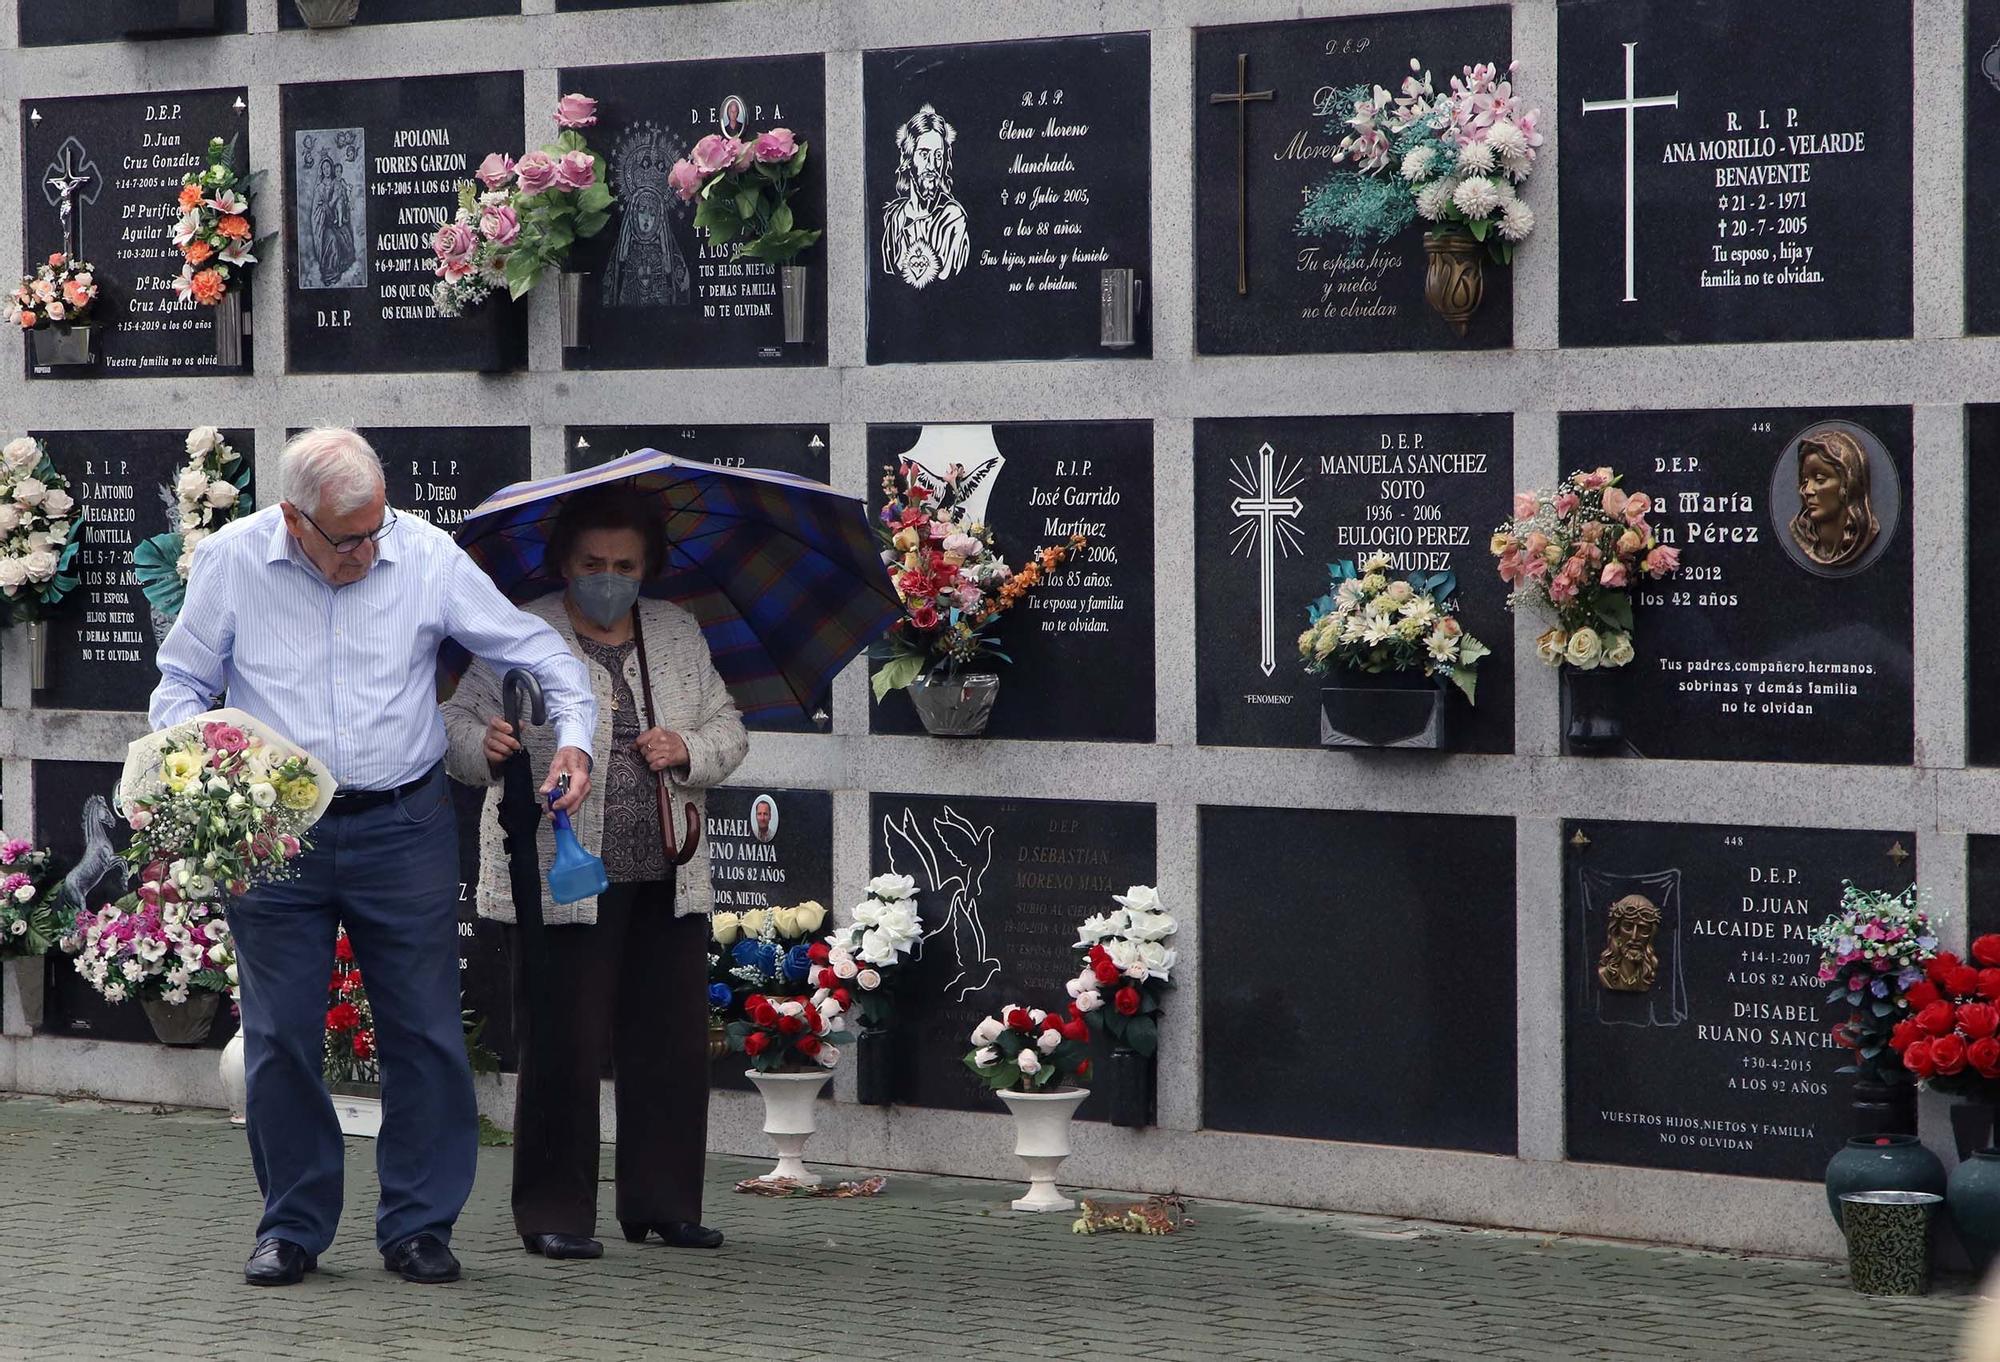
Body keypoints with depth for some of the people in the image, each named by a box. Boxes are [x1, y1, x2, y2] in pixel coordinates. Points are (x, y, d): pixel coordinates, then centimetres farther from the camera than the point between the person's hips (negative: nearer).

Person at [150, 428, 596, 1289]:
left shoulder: (427, 557, -4)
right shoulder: (230, 561, -3)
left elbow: (538, 649, 4)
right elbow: (181, 683, 7)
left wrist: (576, 732, -10)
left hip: (402, 826, 0)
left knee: (425, 1033, 1)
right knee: (280, 1039, 4)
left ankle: (418, 1226, 12)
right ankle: (292, 1227, 17)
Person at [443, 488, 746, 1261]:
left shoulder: (679, 635, 13)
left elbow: (728, 728, 15)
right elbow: (456, 722, -2)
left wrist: (690, 753, -6)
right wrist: (487, 747, -24)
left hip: (668, 881, 5)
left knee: (672, 1045, 8)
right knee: (564, 1048, -4)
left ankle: (662, 1203, 20)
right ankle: (553, 1213, 6)